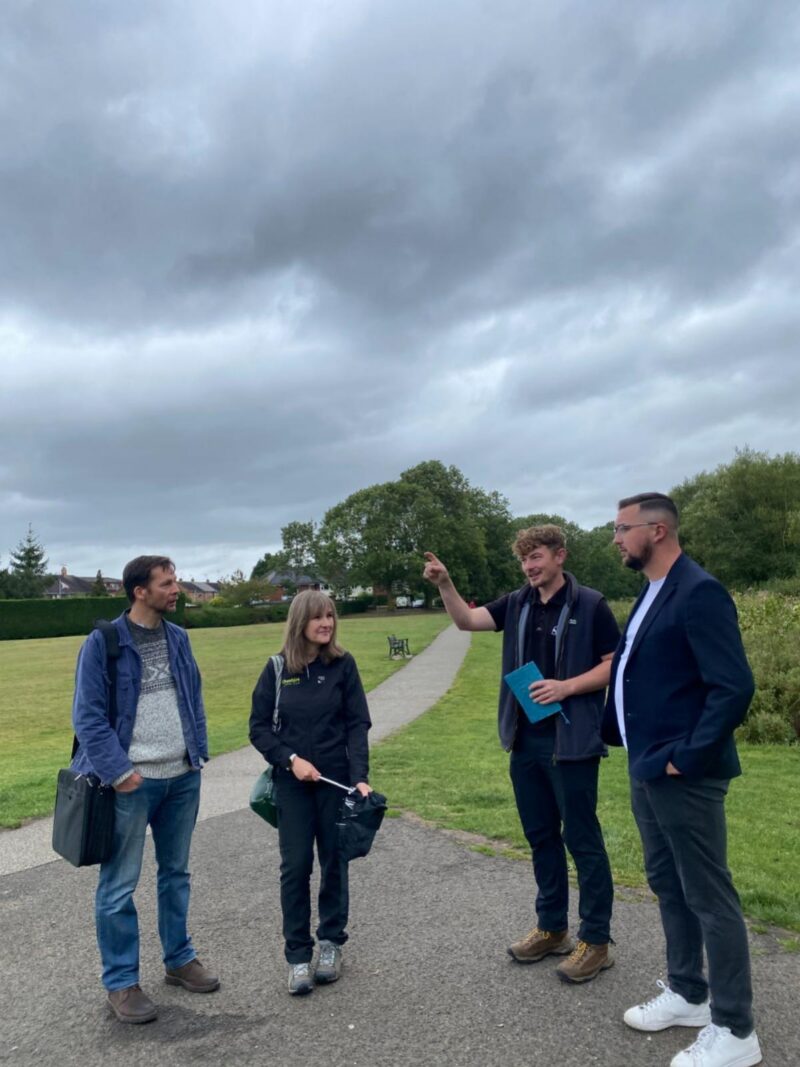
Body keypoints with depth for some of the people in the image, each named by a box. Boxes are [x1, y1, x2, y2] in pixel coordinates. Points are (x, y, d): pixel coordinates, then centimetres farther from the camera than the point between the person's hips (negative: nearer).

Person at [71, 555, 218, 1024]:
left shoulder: (178, 637, 7)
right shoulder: (103, 642, -11)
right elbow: (88, 717, -11)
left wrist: (199, 753, 6)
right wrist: (118, 771, -15)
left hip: (183, 778, 6)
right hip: (131, 783, -5)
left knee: (176, 873, 18)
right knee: (119, 886, 5)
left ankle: (180, 959, 34)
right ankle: (121, 983, 21)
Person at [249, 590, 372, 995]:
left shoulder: (343, 664, -5)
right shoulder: (277, 668, -4)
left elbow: (358, 724, -7)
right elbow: (259, 726, 0)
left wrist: (360, 776, -16)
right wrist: (290, 760, -13)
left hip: (336, 779, 0)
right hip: (292, 783, 0)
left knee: (334, 862, 11)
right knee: (295, 867, 3)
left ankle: (330, 942, 29)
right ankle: (298, 955, 17)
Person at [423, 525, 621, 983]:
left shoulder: (590, 605, -8)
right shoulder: (517, 604, 7)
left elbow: (614, 666, -7)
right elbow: (467, 619, -1)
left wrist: (566, 687, -19)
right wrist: (445, 584, -17)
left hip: (571, 740, -6)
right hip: (525, 740, 6)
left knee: (583, 838, 4)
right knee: (541, 837, 16)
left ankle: (596, 940, 18)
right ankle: (552, 928, 31)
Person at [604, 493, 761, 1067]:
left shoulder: (699, 592, -18)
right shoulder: (652, 594, 11)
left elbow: (734, 686, -24)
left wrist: (687, 758, -21)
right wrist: (616, 731, 15)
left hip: (684, 776, -9)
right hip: (647, 770, 9)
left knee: (710, 898, 5)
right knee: (669, 886, 21)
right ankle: (688, 994, 38)